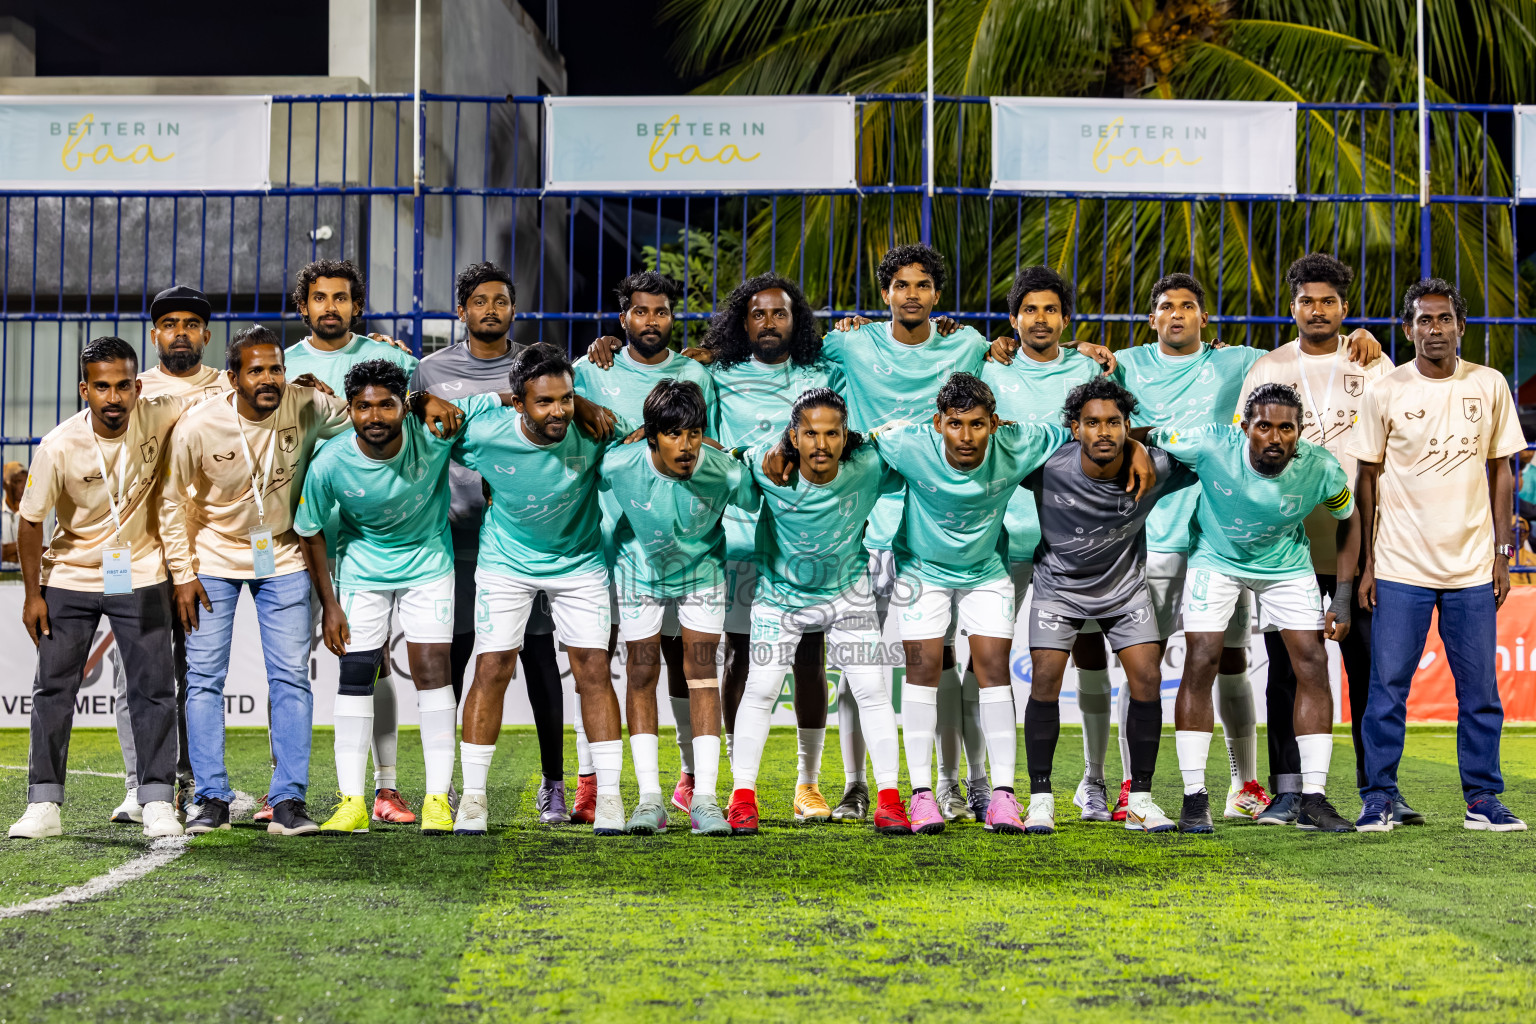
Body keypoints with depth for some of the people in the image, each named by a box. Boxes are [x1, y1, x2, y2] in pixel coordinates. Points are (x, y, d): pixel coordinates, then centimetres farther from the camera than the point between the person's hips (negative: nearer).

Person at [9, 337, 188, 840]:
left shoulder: (160, 416, -16)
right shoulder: (59, 446, -20)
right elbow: (31, 521, -8)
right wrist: (32, 594, -5)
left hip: (141, 577, 1)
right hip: (70, 579, -1)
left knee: (154, 689, -1)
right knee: (53, 689, 1)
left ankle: (157, 802, 7)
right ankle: (44, 805, 9)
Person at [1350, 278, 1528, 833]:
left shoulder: (1489, 386, 5)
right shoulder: (1385, 393, 0)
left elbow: (1500, 472, 10)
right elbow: (1368, 478, 4)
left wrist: (1502, 554, 5)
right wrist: (1366, 563, 0)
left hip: (1473, 568, 2)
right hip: (1400, 567, -2)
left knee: (1480, 690, 5)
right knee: (1388, 685, -2)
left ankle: (1482, 799, 15)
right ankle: (1378, 798, 7)